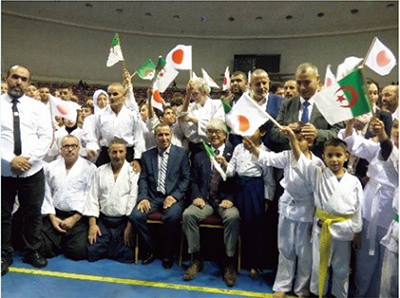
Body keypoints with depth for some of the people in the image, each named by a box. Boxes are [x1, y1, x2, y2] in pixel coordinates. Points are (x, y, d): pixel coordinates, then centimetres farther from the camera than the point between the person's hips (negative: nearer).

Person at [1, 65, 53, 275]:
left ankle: (32, 252, 29)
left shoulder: (37, 106, 5)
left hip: (33, 171, 1)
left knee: (33, 214, 12)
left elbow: (46, 136, -1)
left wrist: (28, 159, -13)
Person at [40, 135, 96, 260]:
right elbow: (46, 194, 7)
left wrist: (75, 218, -10)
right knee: (44, 249, -12)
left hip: (79, 216, -3)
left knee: (78, 251, -17)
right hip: (55, 215, 3)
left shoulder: (89, 168, -2)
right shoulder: (50, 168, 10)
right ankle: (62, 243, 20)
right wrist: (52, 217, -3)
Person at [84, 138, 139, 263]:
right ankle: (109, 246, 19)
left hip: (124, 221, -2)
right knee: (92, 252, -12)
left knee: (126, 255, -15)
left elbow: (134, 199, -8)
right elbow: (92, 198, 7)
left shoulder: (133, 172, -1)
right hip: (103, 220, 3)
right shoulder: (100, 171, 10)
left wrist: (129, 227, -13)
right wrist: (92, 224, -3)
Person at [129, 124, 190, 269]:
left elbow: (186, 178, 1)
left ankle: (168, 253, -6)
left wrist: (175, 196, -12)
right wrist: (143, 198, -8)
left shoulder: (181, 153, 6)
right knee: (135, 216, -23)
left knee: (172, 216, -33)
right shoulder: (147, 155, 14)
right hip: (152, 197, 3)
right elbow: (143, 179, 8)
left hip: (173, 197, -2)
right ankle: (150, 249, 2)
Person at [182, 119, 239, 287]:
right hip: (205, 199, 3)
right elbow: (193, 181, 14)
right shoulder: (200, 157, 19)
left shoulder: (233, 153, 7)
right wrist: (197, 196, -5)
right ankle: (196, 259, -11)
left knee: (233, 216, -34)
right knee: (188, 214, -26)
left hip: (226, 200, -3)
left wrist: (231, 199, -14)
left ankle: (229, 262, -17)